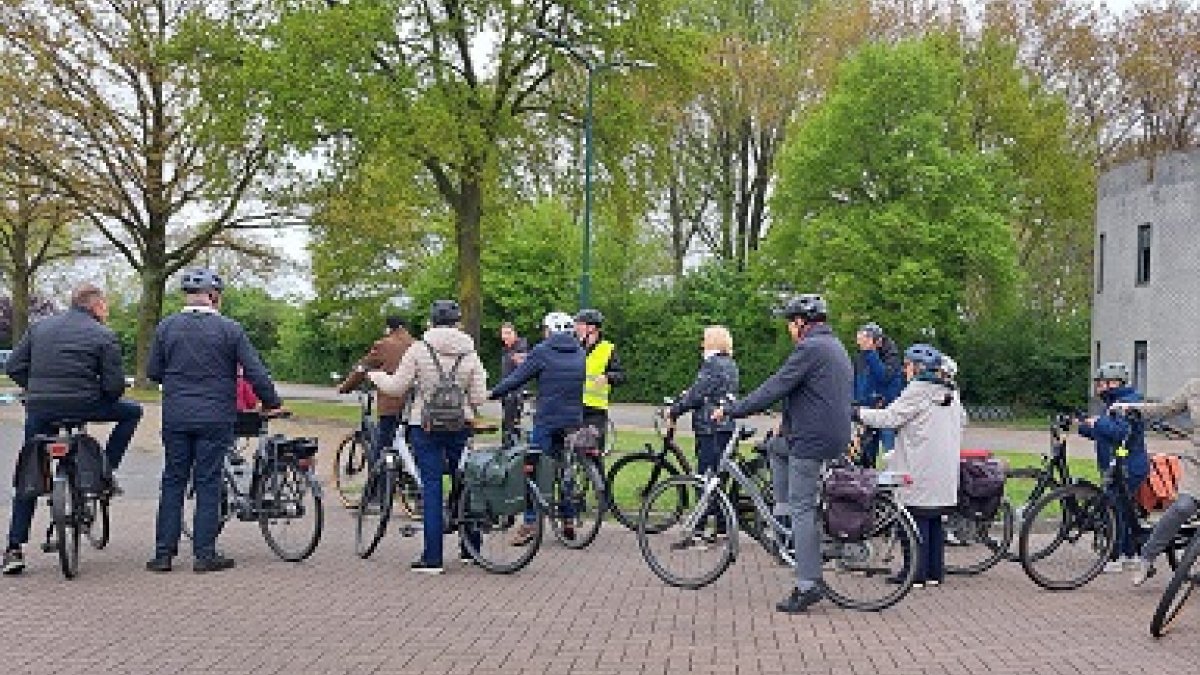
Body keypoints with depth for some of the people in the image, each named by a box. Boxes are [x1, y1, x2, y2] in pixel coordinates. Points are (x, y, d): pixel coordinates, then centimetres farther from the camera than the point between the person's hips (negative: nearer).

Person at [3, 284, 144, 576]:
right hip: (84, 406, -4)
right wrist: (107, 395, 16)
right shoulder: (104, 336, -1)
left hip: (38, 410, 5)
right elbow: (114, 385, -5)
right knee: (132, 411, 21)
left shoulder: (39, 327, 13)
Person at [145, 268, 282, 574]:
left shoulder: (166, 327, 3)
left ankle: (164, 552, 10)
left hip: (175, 417, 3)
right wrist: (272, 403, 7)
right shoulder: (229, 329, -6)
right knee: (208, 484, 3)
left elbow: (152, 371, 8)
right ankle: (204, 554, 4)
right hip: (215, 417, -2)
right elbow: (256, 373, -6)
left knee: (173, 482, 9)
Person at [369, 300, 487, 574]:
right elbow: (478, 398, -1)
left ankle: (432, 558, -2)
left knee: (431, 488, -1)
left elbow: (397, 387, -3)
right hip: (460, 426, 2)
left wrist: (375, 376, 16)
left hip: (425, 426, -2)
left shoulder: (419, 350, -6)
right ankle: (469, 548, 25)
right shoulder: (470, 354, 1)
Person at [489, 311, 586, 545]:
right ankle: (569, 521, 15)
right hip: (574, 422, 5)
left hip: (547, 420, -5)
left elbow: (516, 378, -5)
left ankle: (529, 525, -4)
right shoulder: (581, 353, 10)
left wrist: (492, 394, 5)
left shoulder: (543, 351, -6)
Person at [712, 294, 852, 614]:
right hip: (836, 436, 10)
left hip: (812, 440, -10)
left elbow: (774, 389, -17)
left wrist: (730, 411, -11)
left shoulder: (810, 349, -14)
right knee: (777, 448, 26)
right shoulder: (836, 347, 18)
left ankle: (808, 584, -3)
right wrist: (788, 424, 26)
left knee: (803, 509, -5)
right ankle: (787, 520, 21)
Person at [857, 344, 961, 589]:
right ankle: (935, 572, 16)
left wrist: (858, 413, -6)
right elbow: (960, 422, 21)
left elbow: (889, 418, -15)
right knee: (935, 521, 12)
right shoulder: (950, 393, 13)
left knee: (917, 519, -3)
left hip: (921, 471, -8)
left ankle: (916, 574, -2)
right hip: (944, 473, 8)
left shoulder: (918, 390, -12)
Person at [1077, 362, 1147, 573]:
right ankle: (1130, 556, 24)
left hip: (1128, 469, -11)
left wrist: (1097, 423, -21)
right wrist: (1080, 426, 12)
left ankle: (1113, 559, -7)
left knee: (1114, 510, -10)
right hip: (1118, 467, 11)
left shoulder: (1128, 403, -15)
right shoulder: (1115, 402, 19)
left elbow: (1121, 432, -28)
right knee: (1124, 511, 15)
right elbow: (1102, 433, 22)